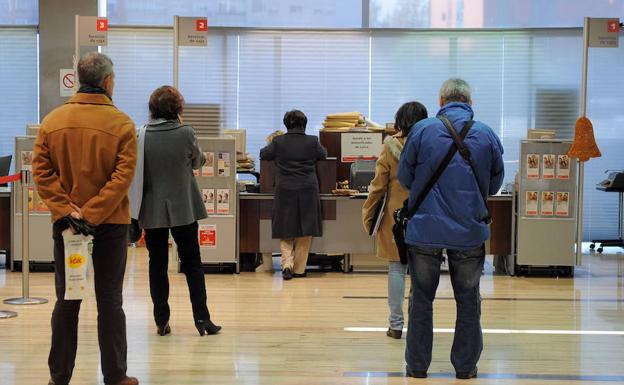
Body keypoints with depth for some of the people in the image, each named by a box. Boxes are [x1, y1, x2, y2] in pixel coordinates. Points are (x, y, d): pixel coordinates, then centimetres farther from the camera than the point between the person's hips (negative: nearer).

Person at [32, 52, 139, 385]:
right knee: (109, 302, 5)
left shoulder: (52, 121, 0)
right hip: (111, 223, -2)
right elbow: (123, 175, -16)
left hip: (65, 223, 3)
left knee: (66, 301, 11)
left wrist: (66, 209, -10)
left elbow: (42, 171, -6)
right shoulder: (121, 123, -9)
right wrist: (93, 214, -16)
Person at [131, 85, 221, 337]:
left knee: (157, 263, 9)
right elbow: (198, 162, 5)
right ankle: (201, 317, 5)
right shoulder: (186, 133, -12)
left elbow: (135, 171, 3)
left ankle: (161, 321, 9)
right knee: (192, 262, 9)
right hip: (183, 208, -1)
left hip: (152, 210, 1)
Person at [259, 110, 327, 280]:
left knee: (285, 232, 11)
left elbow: (263, 154, 11)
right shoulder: (312, 142, -3)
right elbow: (324, 154, 15)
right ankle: (299, 269, 13)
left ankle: (287, 263, -6)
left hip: (285, 191, 0)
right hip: (308, 191, 0)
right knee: (305, 232, 10)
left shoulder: (278, 142, -4)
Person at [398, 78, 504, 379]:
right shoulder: (487, 135, -2)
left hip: (424, 228, -1)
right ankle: (465, 366, 20)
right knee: (468, 301, 14)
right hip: (470, 231, 1)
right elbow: (495, 184, 7)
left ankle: (417, 365, 18)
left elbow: (404, 178, 1)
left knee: (421, 299, 12)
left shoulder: (422, 130, -7)